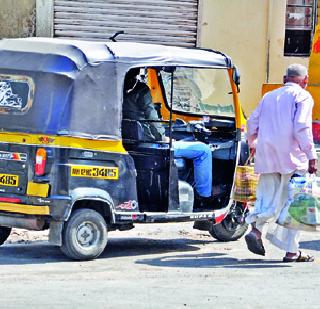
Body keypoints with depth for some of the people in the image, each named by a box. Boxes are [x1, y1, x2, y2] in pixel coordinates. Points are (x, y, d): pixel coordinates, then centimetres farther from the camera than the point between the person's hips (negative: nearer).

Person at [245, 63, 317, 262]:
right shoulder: (302, 97, -1)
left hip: (267, 157, 5)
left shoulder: (269, 96, 17)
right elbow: (302, 128, -13)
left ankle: (256, 229, -18)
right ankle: (291, 251, 2)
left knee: (268, 198, 9)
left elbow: (253, 121, 17)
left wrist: (253, 143, 35)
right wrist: (311, 156, -12)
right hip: (292, 157, -5)